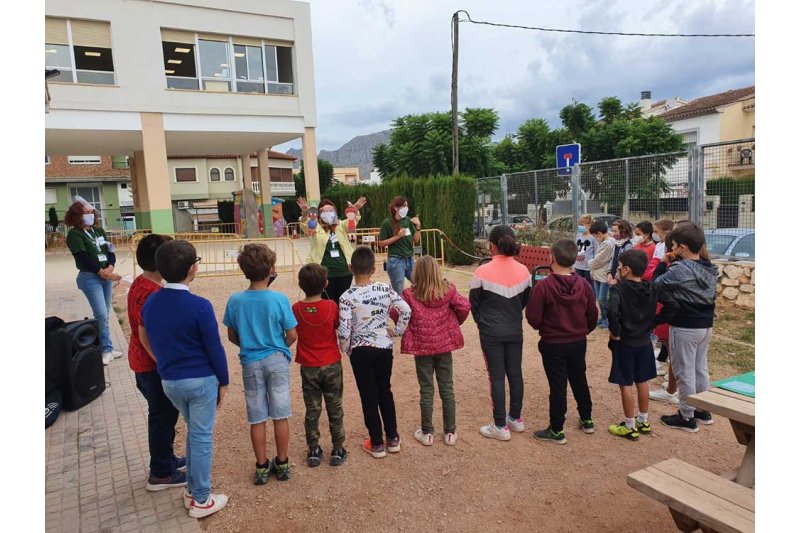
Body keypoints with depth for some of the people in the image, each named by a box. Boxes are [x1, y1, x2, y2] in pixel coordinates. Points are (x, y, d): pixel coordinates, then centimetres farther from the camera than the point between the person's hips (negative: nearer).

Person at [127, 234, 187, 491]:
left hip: (144, 362, 10)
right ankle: (160, 474, 19)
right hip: (152, 365, -10)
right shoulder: (151, 294, -25)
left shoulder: (140, 284, 6)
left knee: (164, 414, 22)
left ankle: (166, 459, 37)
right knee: (163, 416, 5)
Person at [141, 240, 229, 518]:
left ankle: (192, 489, 35)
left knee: (194, 432, 24)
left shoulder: (150, 303, -1)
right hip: (201, 380, -6)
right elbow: (214, 348, -14)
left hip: (169, 381, 6)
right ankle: (201, 500, 20)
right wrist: (223, 381, -2)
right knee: (202, 438, 8)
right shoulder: (199, 306, -20)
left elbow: (148, 340, 8)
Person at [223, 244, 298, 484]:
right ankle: (282, 464, 24)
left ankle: (262, 468, 23)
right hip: (277, 361, -1)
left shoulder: (235, 300, -8)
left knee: (257, 419, 12)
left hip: (251, 363, 2)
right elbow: (292, 335, -10)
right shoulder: (279, 299, -15)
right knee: (280, 416, 11)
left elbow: (232, 336, 1)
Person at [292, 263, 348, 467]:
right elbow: (338, 326, 0)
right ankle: (337, 451, 20)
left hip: (308, 368, 1)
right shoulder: (331, 306, -14)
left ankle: (314, 451, 21)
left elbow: (292, 334, 1)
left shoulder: (296, 309, -10)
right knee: (335, 409, 12)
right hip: (332, 365, -1)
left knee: (312, 411, 13)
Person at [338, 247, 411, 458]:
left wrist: (345, 349, 0)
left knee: (369, 397, 10)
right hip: (384, 348, 3)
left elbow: (344, 331, -18)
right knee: (385, 392, 19)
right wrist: (397, 331, 7)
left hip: (361, 351, -3)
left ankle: (377, 444, 21)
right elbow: (406, 310, -7)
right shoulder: (385, 289, -6)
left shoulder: (347, 297, -16)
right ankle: (393, 439, 28)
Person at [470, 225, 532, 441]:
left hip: (491, 333, -4)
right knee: (515, 373, 15)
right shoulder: (523, 271, -3)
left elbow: (474, 304, -4)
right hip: (515, 331, 4)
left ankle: (501, 426, 12)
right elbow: (525, 301, 8)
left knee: (497, 376, 4)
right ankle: (516, 418, 30)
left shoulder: (482, 272, -15)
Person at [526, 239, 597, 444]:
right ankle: (587, 420, 38)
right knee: (579, 381, 21)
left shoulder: (543, 286, -20)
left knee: (557, 385, 5)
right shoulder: (584, 285, -6)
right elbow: (592, 316, 2)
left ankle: (556, 431, 15)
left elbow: (533, 319, -17)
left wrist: (543, 327, 4)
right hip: (578, 343, 5)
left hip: (553, 344, -4)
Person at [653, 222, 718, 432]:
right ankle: (703, 411, 32)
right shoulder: (709, 268, 5)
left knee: (684, 372, 3)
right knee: (701, 369, 20)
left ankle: (687, 417, 13)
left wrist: (663, 264, -3)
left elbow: (656, 285, -17)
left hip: (685, 328, -8)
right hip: (706, 325, 8)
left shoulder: (680, 269, -21)